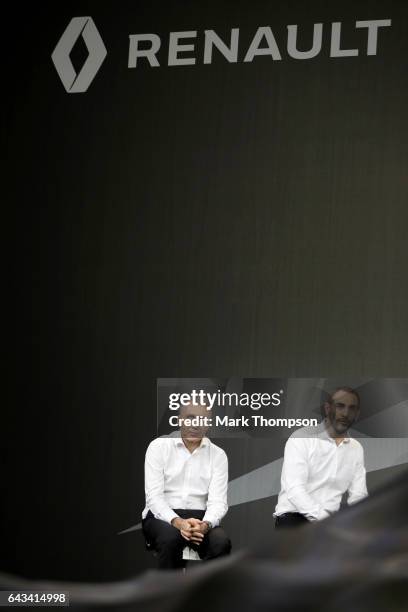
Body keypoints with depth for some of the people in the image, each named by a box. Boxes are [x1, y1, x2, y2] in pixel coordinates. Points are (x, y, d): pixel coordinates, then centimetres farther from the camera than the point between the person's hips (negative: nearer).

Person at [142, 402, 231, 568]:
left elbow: (218, 501, -2)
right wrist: (177, 522, -26)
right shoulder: (158, 446, 1)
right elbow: (154, 496, -7)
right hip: (162, 517, -2)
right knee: (170, 538, -37)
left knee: (221, 542, -31)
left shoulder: (218, 455, 7)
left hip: (199, 518, 2)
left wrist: (205, 524, -25)